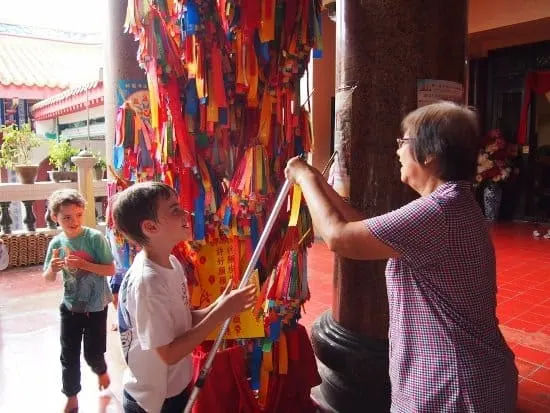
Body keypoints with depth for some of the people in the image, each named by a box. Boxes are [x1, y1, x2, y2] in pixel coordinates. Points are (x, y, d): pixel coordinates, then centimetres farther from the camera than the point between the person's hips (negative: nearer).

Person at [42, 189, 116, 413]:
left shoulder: (95, 237, -17)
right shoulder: (56, 243, -5)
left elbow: (111, 270, -18)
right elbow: (48, 279, 3)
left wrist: (84, 264, -30)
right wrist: (52, 268, -19)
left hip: (95, 306, -3)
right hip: (70, 306, 3)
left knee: (93, 353, 8)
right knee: (69, 355, 9)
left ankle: (101, 371, 44)